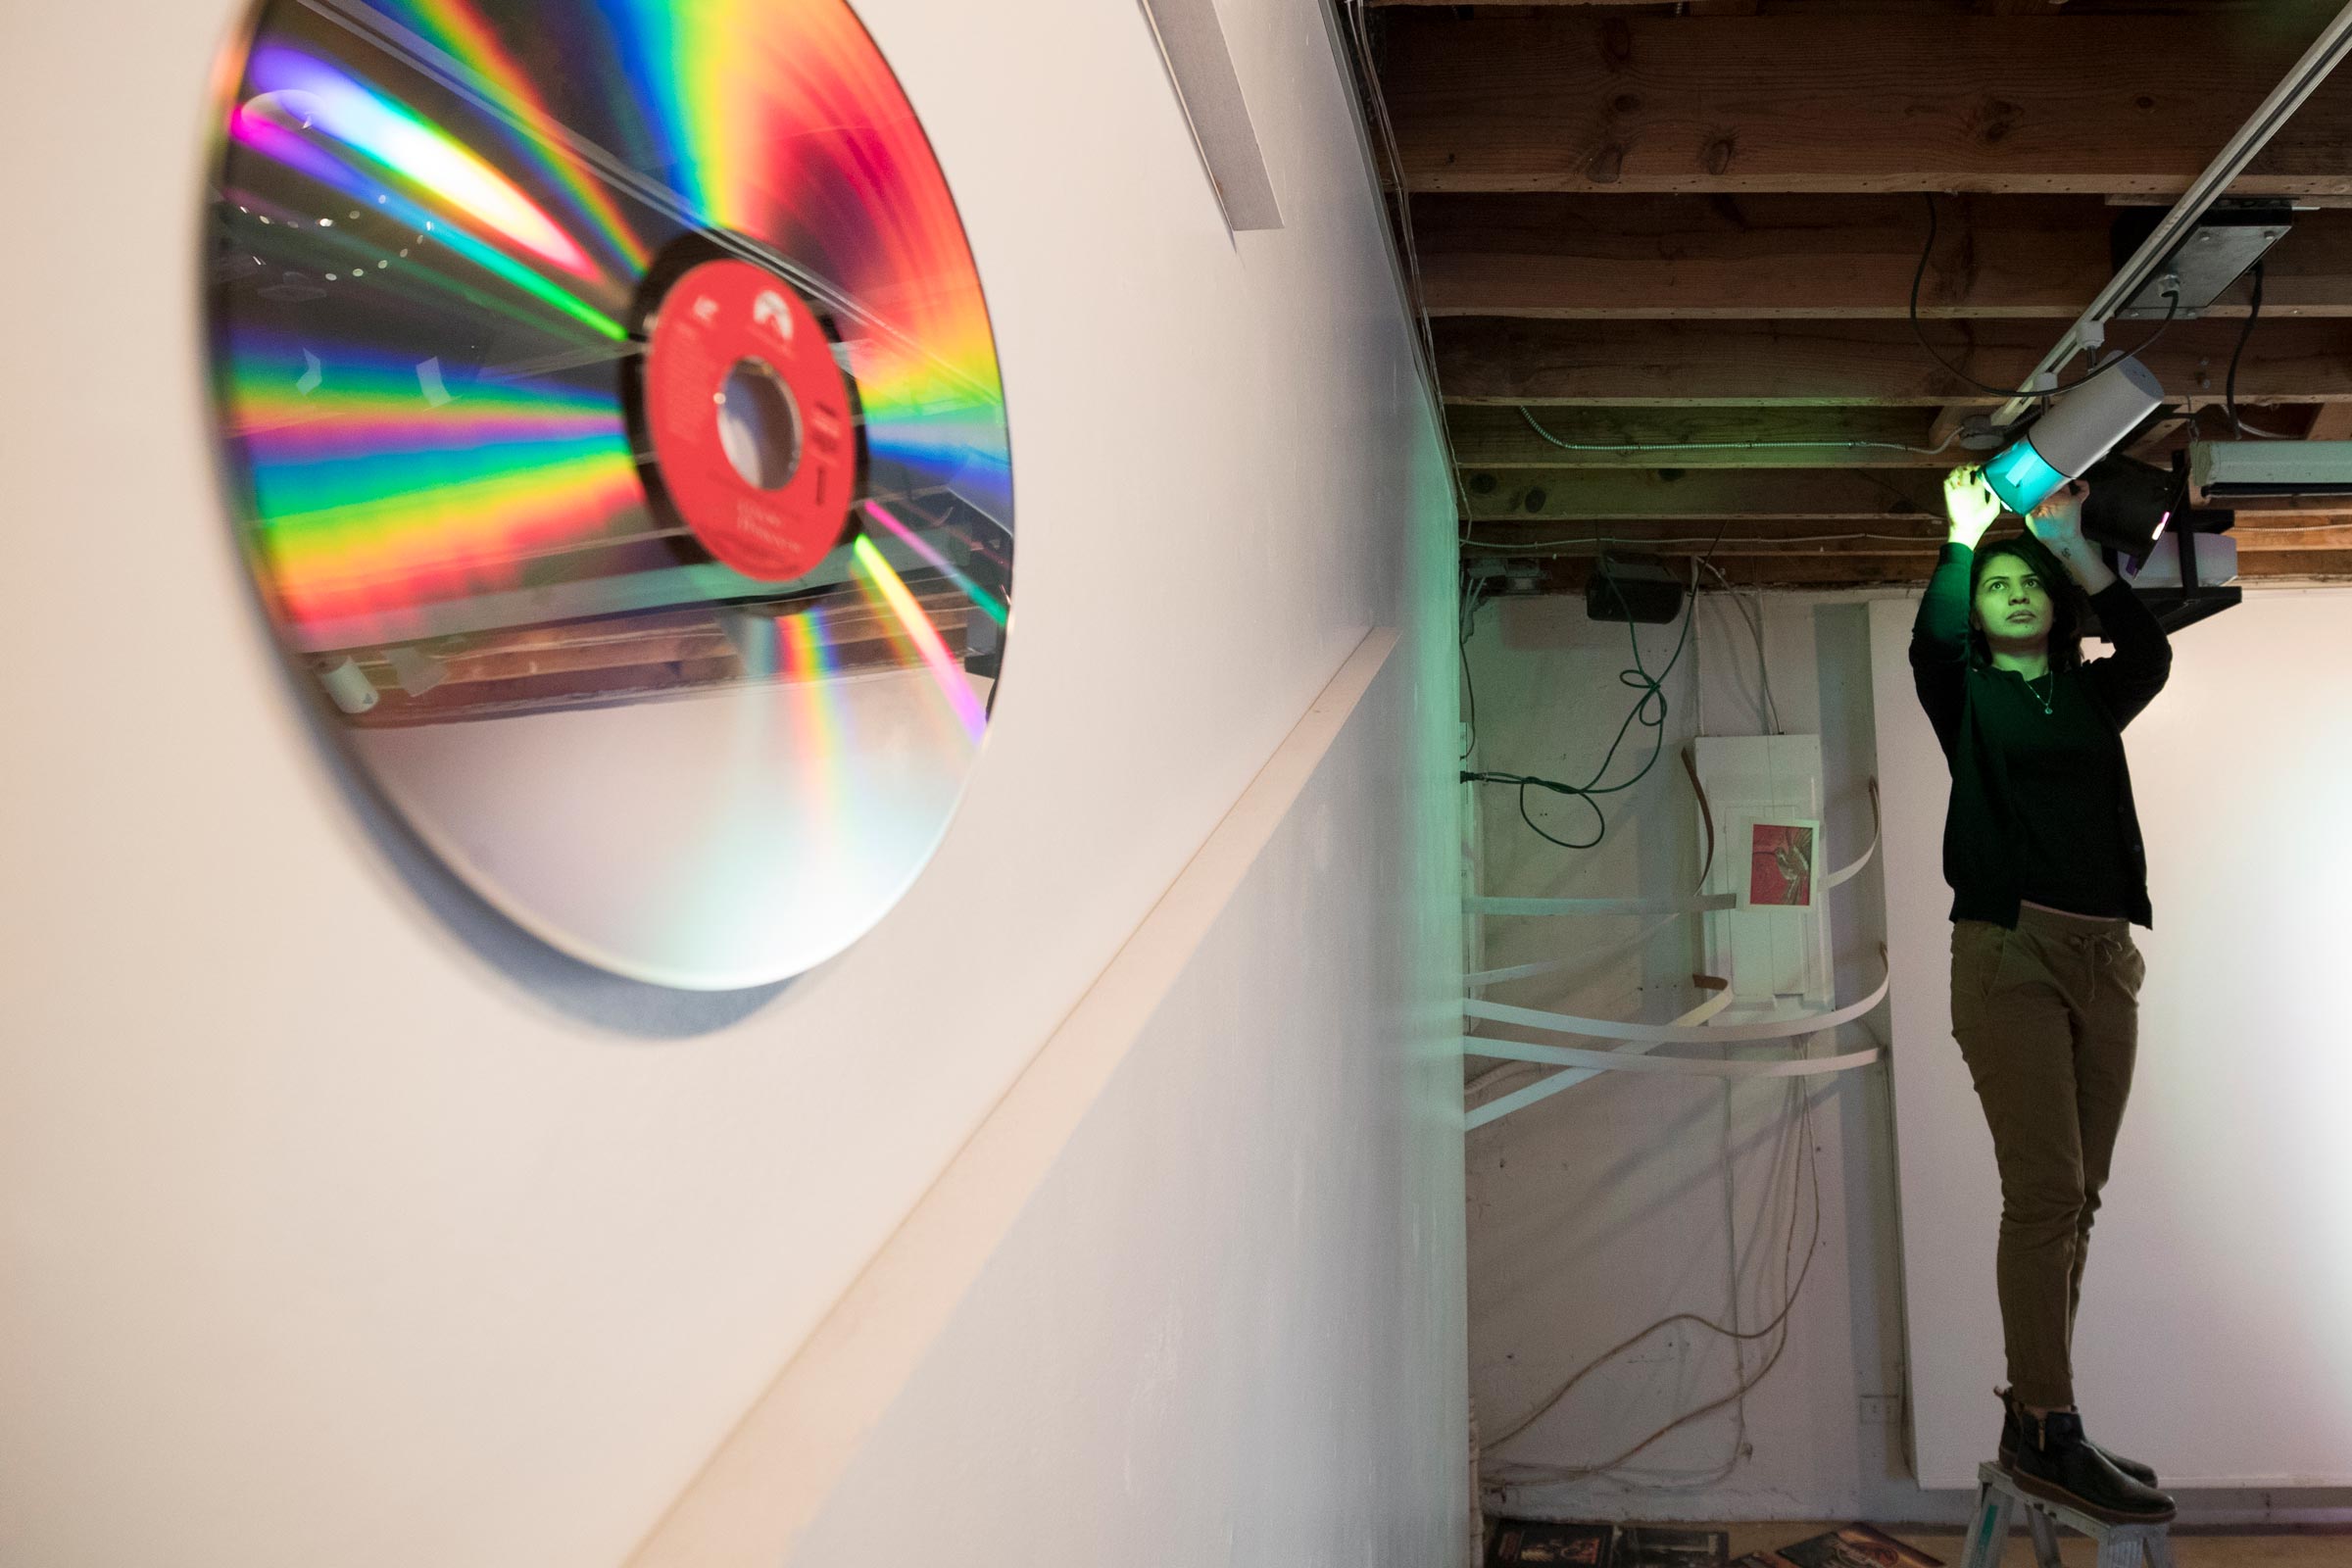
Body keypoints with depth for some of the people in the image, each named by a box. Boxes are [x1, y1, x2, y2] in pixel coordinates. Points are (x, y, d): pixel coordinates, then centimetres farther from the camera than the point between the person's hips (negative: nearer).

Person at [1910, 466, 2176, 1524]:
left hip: (2104, 958, 5)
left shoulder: (2093, 695, 18)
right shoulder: (1966, 695, 9)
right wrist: (1962, 536, -10)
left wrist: (2076, 550, -6)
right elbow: (1930, 638, -13)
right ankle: (2049, 1434, -9)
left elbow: (2151, 655, -3)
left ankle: (2033, 1417, 12)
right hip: (2009, 951, -5)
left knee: (2073, 1196, 5)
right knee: (2044, 1189, -12)